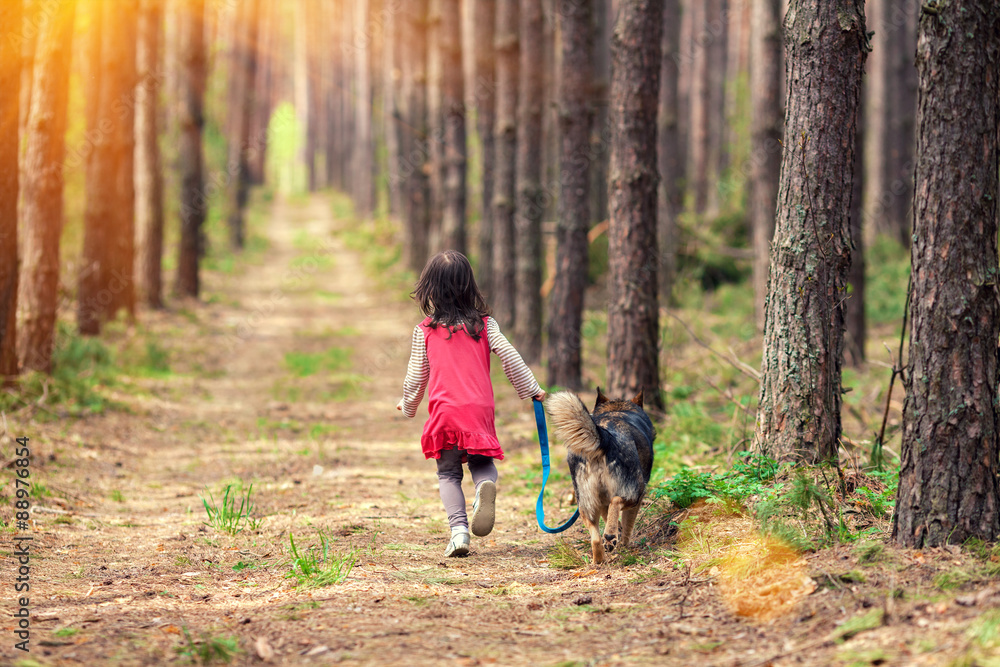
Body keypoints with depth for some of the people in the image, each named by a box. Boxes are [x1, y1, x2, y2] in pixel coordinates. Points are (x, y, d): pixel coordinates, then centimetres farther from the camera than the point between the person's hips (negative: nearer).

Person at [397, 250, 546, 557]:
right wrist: (532, 390, 19)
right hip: (481, 409, 1)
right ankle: (485, 485, -19)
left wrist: (408, 405, 32)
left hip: (445, 410, -1)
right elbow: (510, 358, 6)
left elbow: (416, 376, 14)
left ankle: (458, 529, -10)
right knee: (481, 462, 18)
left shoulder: (425, 330, 6)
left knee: (448, 473, 11)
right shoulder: (484, 324, 8)